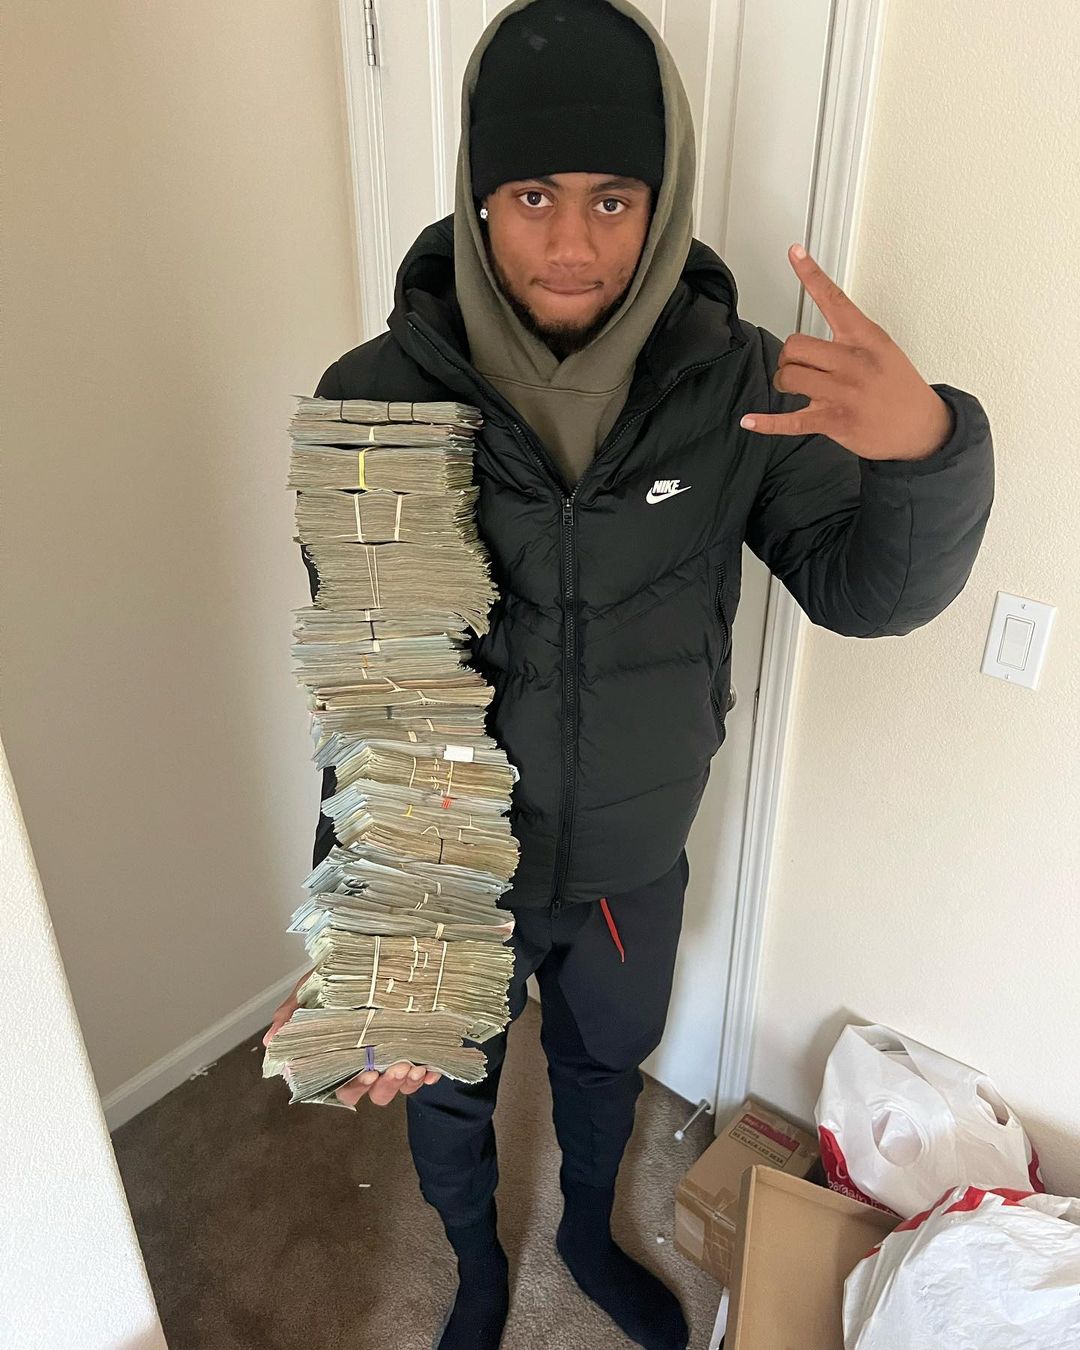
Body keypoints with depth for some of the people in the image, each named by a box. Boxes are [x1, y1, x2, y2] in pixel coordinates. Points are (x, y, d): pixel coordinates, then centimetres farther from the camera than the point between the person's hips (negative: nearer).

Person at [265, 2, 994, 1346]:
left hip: (636, 866, 2)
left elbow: (870, 592, -12)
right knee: (447, 1092, 25)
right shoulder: (379, 396, -20)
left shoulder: (734, 382, -15)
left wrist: (925, 447, -33)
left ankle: (588, 1233, 67)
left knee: (607, 1064, 30)